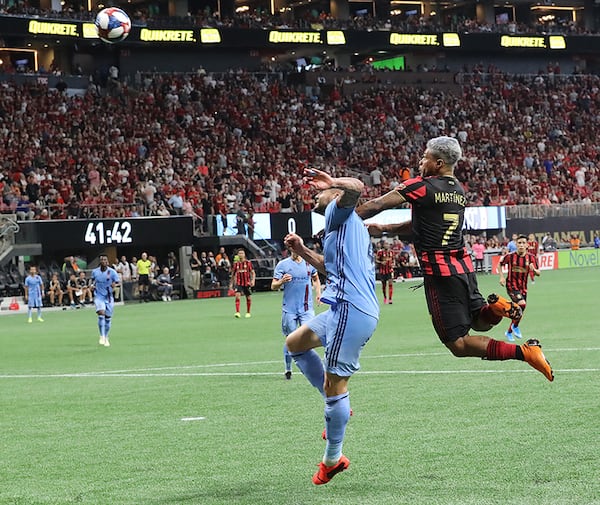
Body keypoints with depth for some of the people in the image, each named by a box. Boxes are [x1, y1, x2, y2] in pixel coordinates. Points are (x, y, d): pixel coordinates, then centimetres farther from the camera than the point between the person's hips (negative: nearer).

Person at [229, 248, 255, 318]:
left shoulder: (248, 263, -1)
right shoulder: (236, 264, 5)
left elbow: (253, 273, 0)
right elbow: (233, 274, 15)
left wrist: (253, 280, -15)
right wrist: (231, 283, 13)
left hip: (247, 283, 0)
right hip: (239, 283, 0)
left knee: (249, 298, 7)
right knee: (237, 295, -19)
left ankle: (248, 313, 25)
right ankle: (237, 312, -22)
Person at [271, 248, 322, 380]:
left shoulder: (309, 263, 8)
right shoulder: (282, 264, -1)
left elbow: (315, 278, 27)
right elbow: (273, 286, -2)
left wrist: (318, 293, 13)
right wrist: (282, 281, -23)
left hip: (307, 308, 2)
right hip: (289, 309, -2)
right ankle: (287, 369, 18)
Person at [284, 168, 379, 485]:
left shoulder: (340, 212, -4)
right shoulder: (345, 226, 25)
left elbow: (356, 187, -27)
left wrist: (331, 182, -12)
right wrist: (303, 252, 28)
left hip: (351, 311, -11)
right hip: (345, 309, 11)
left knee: (335, 387, -6)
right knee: (295, 343, 26)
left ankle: (333, 459, 4)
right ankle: (336, 405, 21)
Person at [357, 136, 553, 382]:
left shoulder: (422, 186, -11)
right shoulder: (459, 191, 13)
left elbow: (376, 206, -8)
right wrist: (383, 229, 23)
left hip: (440, 273, -7)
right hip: (464, 267, 7)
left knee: (459, 345, -2)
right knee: (481, 323, 28)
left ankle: (523, 352, -19)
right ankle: (493, 307, -7)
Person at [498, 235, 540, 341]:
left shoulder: (531, 257, -4)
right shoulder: (510, 256, -10)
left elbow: (538, 273, 1)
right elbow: (500, 265, 8)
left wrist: (534, 270, -21)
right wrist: (502, 277, -5)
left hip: (523, 287, 4)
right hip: (511, 285, -4)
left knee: (518, 311, 10)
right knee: (522, 304, -27)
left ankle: (509, 332, 32)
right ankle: (515, 326, -5)